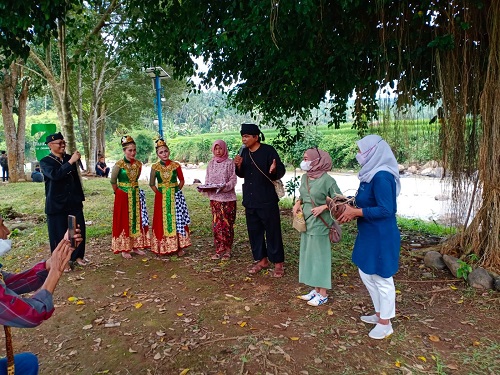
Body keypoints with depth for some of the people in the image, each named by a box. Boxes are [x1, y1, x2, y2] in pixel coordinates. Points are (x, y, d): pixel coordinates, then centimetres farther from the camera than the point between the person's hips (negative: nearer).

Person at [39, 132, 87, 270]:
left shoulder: (69, 158, 8)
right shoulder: (45, 162, -5)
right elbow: (55, 175, -26)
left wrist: (80, 198, 16)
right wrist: (71, 161, -29)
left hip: (74, 202, 4)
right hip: (57, 204, -4)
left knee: (79, 230, 7)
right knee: (59, 233, 5)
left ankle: (78, 256, 26)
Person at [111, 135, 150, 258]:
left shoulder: (138, 164, 0)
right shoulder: (119, 165, -14)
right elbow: (113, 181, -3)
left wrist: (133, 189, 11)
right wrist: (120, 192, 6)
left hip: (136, 196, 5)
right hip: (123, 197, -5)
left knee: (136, 220, 10)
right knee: (124, 222, 3)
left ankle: (135, 246, 22)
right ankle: (124, 249, 13)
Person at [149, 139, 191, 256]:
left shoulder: (176, 165, -2)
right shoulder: (155, 167, 0)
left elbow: (181, 180, 8)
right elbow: (152, 184, 8)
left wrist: (176, 191, 0)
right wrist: (159, 193, 0)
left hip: (175, 197, 0)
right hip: (161, 198, 1)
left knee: (177, 221, 1)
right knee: (162, 222, 4)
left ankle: (179, 246, 9)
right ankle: (163, 247, 14)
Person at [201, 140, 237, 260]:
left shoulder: (230, 163, -3)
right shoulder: (211, 163, 11)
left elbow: (233, 180, -7)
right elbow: (207, 179, 13)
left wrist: (224, 186, -24)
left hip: (228, 197, -4)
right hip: (214, 198, 4)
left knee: (227, 224, 1)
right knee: (216, 224, 5)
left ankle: (227, 250, 12)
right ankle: (219, 250, 14)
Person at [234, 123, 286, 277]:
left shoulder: (268, 150, -12)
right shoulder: (244, 152, 6)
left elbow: (281, 171, -12)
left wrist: (274, 170, -35)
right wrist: (238, 166, -6)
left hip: (267, 200, -6)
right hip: (250, 200, 6)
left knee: (273, 231, 1)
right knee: (254, 231, 13)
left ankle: (278, 263, 13)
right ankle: (262, 260, 28)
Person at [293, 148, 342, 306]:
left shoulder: (327, 180, -16)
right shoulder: (304, 177, 5)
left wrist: (323, 207, -21)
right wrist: (298, 203, 0)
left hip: (320, 225, -7)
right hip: (306, 223, 8)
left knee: (320, 257, 3)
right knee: (309, 256, 14)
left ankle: (323, 294, 17)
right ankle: (316, 289, 29)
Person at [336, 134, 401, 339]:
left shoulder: (382, 177, -23)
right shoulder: (372, 174, 7)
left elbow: (385, 210, -26)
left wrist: (355, 212, -21)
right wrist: (353, 209, 0)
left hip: (381, 236, -10)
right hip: (369, 234, 10)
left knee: (382, 278, 6)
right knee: (366, 273, 20)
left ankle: (385, 323, 25)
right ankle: (380, 313, 39)